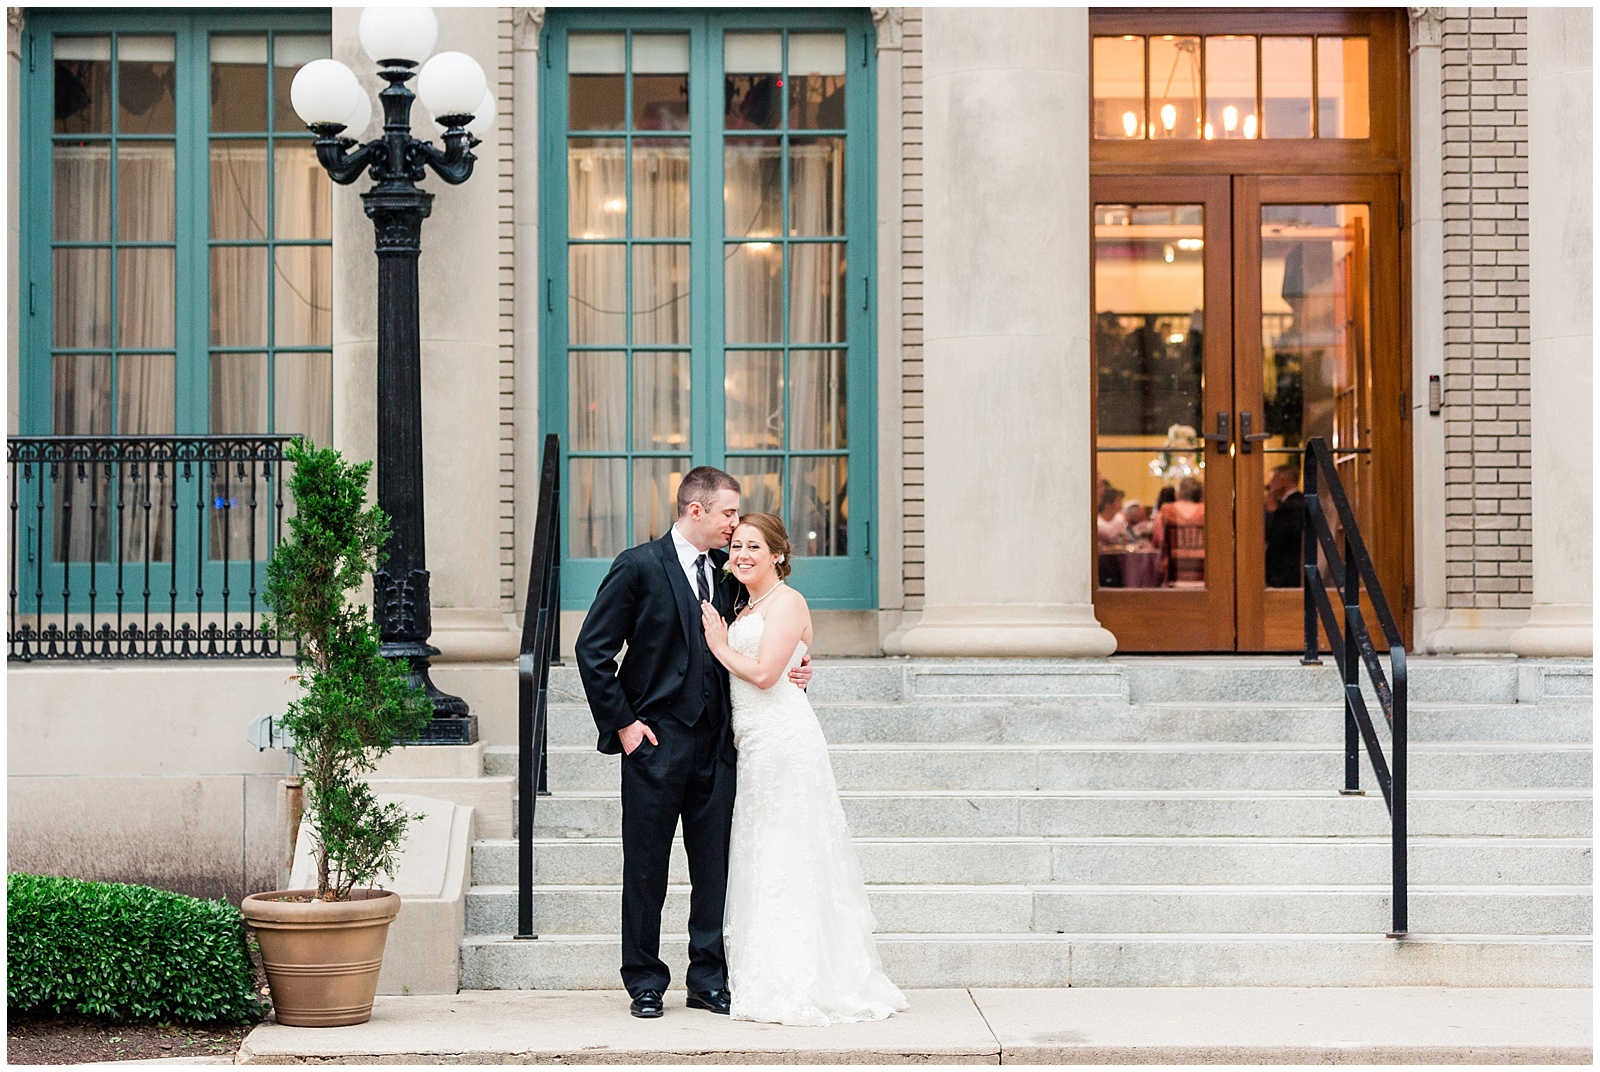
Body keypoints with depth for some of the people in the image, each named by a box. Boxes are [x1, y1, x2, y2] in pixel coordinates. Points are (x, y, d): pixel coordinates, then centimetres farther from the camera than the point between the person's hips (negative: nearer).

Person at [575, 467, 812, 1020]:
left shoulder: (727, 573, 10)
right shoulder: (639, 566, -5)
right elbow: (592, 649, -5)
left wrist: (790, 672, 1)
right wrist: (621, 722, -8)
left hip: (715, 745, 5)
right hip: (655, 742, -4)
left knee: (715, 866, 5)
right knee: (646, 867, 4)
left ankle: (709, 979, 15)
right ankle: (645, 983, 14)